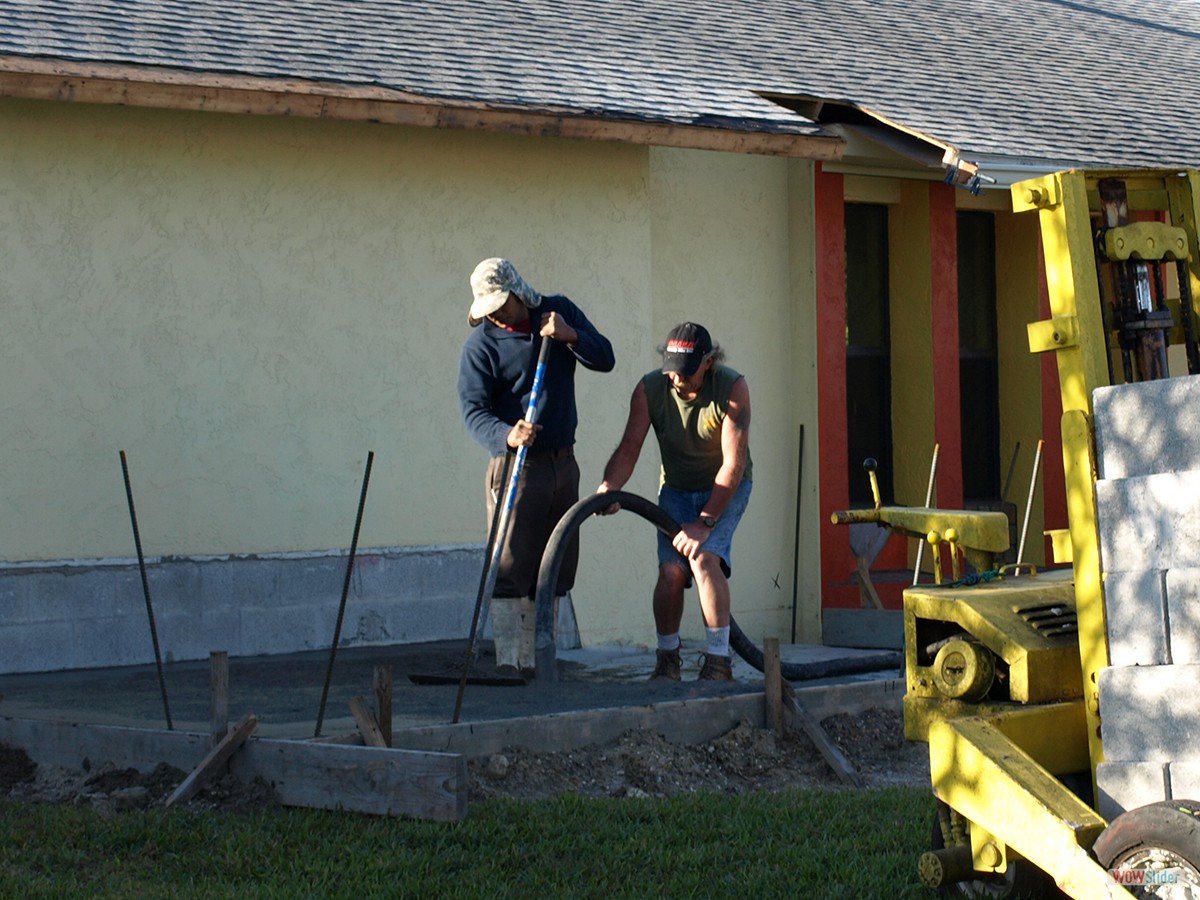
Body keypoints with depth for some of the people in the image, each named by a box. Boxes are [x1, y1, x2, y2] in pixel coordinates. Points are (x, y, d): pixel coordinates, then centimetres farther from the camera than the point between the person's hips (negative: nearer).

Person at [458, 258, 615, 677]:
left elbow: (605, 359, 5)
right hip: (517, 467, -5)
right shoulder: (480, 344, -9)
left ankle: (531, 664, 16)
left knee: (553, 572, 8)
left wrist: (571, 336, -14)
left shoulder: (560, 311, 5)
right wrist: (506, 436, -36)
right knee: (510, 569, -11)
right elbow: (474, 410, -16)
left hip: (563, 464, 5)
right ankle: (507, 662, -10)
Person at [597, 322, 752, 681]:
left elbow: (733, 464, -27)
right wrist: (609, 486, -40)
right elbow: (629, 448, -18)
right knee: (671, 570, -15)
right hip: (676, 488, 3)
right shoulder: (649, 389, -17)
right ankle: (667, 658, 5)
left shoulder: (732, 389, -26)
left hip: (725, 488, -3)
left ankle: (719, 661, -18)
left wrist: (704, 523, -31)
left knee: (704, 557, -25)